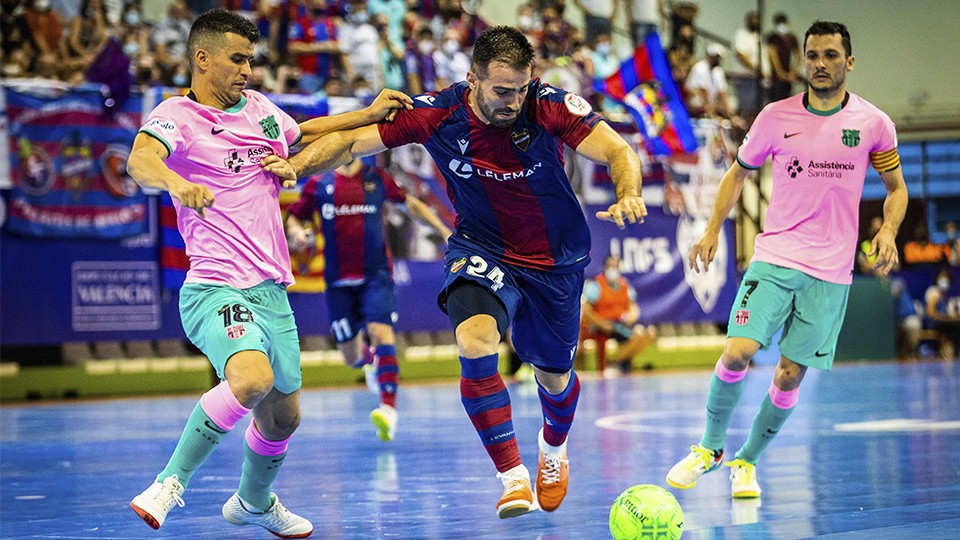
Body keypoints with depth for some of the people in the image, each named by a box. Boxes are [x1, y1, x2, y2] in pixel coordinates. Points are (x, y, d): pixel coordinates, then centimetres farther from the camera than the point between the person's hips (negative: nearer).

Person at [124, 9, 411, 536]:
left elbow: (303, 132, 36)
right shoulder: (176, 116, -8)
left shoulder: (258, 106, 14)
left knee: (283, 415, 18)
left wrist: (370, 114, 28)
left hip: (271, 291, 8)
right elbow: (140, 160, -30)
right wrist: (175, 183, -51)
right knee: (252, 378, -34)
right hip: (215, 289, -8)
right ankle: (170, 483, -20)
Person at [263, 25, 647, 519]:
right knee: (474, 339, -31)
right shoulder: (437, 115, -20)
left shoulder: (549, 107, -24)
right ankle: (512, 476, -20)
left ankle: (553, 448, 53)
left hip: (555, 260, 1)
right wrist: (295, 165, -29)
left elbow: (619, 152, -27)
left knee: (554, 379, 15)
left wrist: (627, 196, -48)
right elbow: (350, 141, -12)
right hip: (482, 248, 0)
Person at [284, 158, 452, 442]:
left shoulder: (377, 179, 4)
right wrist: (297, 233, -11)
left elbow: (411, 203, 17)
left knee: (381, 331, -25)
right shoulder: (318, 185, 3)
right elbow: (293, 217, 13)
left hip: (376, 275, -1)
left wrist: (443, 230, 11)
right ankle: (370, 359, 46)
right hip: (339, 280, 1)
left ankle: (389, 408, -29)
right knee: (350, 356, 7)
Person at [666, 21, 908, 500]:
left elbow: (896, 188, 12)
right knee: (737, 353, -15)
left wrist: (888, 232, -8)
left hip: (830, 271, 0)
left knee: (791, 374, 0)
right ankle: (709, 448, 7)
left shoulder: (874, 124, 0)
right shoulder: (776, 117, 1)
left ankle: (746, 461, 20)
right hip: (774, 257, 0)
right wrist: (712, 231, 5)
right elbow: (739, 172, 14)